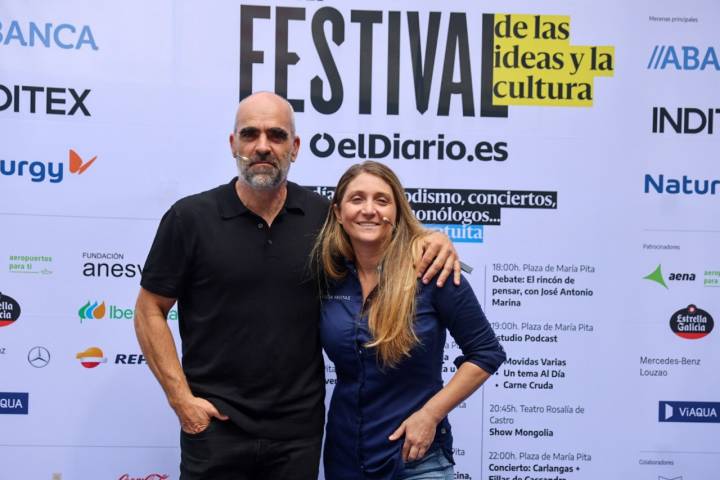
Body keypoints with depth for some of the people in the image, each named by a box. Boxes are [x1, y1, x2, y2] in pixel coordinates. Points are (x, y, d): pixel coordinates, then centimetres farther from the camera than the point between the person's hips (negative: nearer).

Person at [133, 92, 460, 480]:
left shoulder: (323, 216, 0)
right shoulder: (190, 217, -6)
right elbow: (149, 311, -1)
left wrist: (433, 238, -7)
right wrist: (182, 399, -8)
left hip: (299, 429, 2)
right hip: (214, 424, -2)